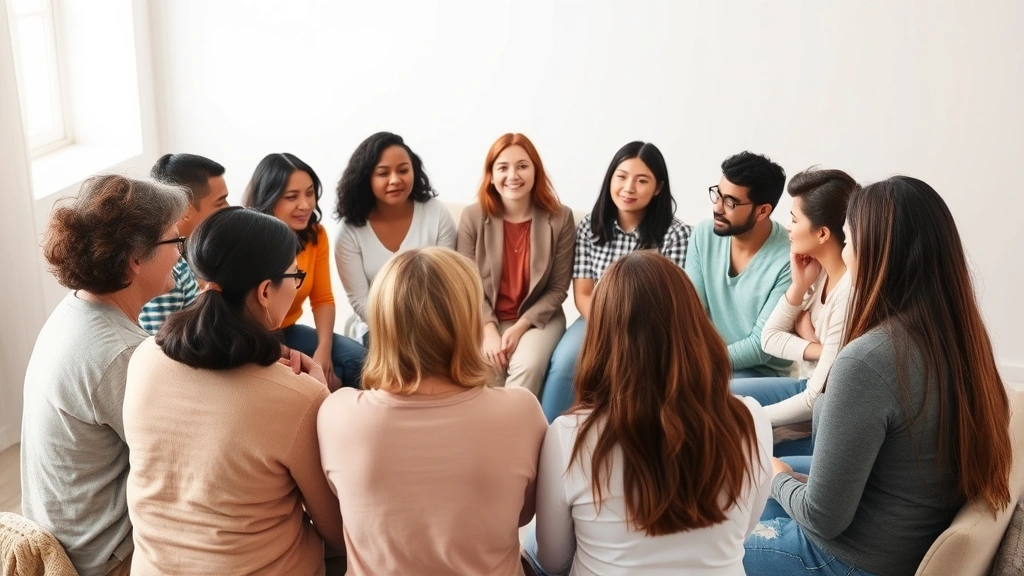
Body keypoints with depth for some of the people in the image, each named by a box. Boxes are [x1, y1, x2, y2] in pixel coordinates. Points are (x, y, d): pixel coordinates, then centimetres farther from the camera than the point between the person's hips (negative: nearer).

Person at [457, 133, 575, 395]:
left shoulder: (560, 218, -6)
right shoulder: (473, 217, -3)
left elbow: (558, 288, -3)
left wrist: (520, 327, -15)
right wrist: (489, 330, -17)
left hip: (537, 318, 0)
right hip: (485, 318, 1)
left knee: (528, 365, -31)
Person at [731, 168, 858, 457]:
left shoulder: (851, 292, -26)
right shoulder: (817, 268, -3)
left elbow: (819, 401, -23)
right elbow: (770, 338, 4)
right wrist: (799, 285, -11)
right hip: (808, 387, 8)